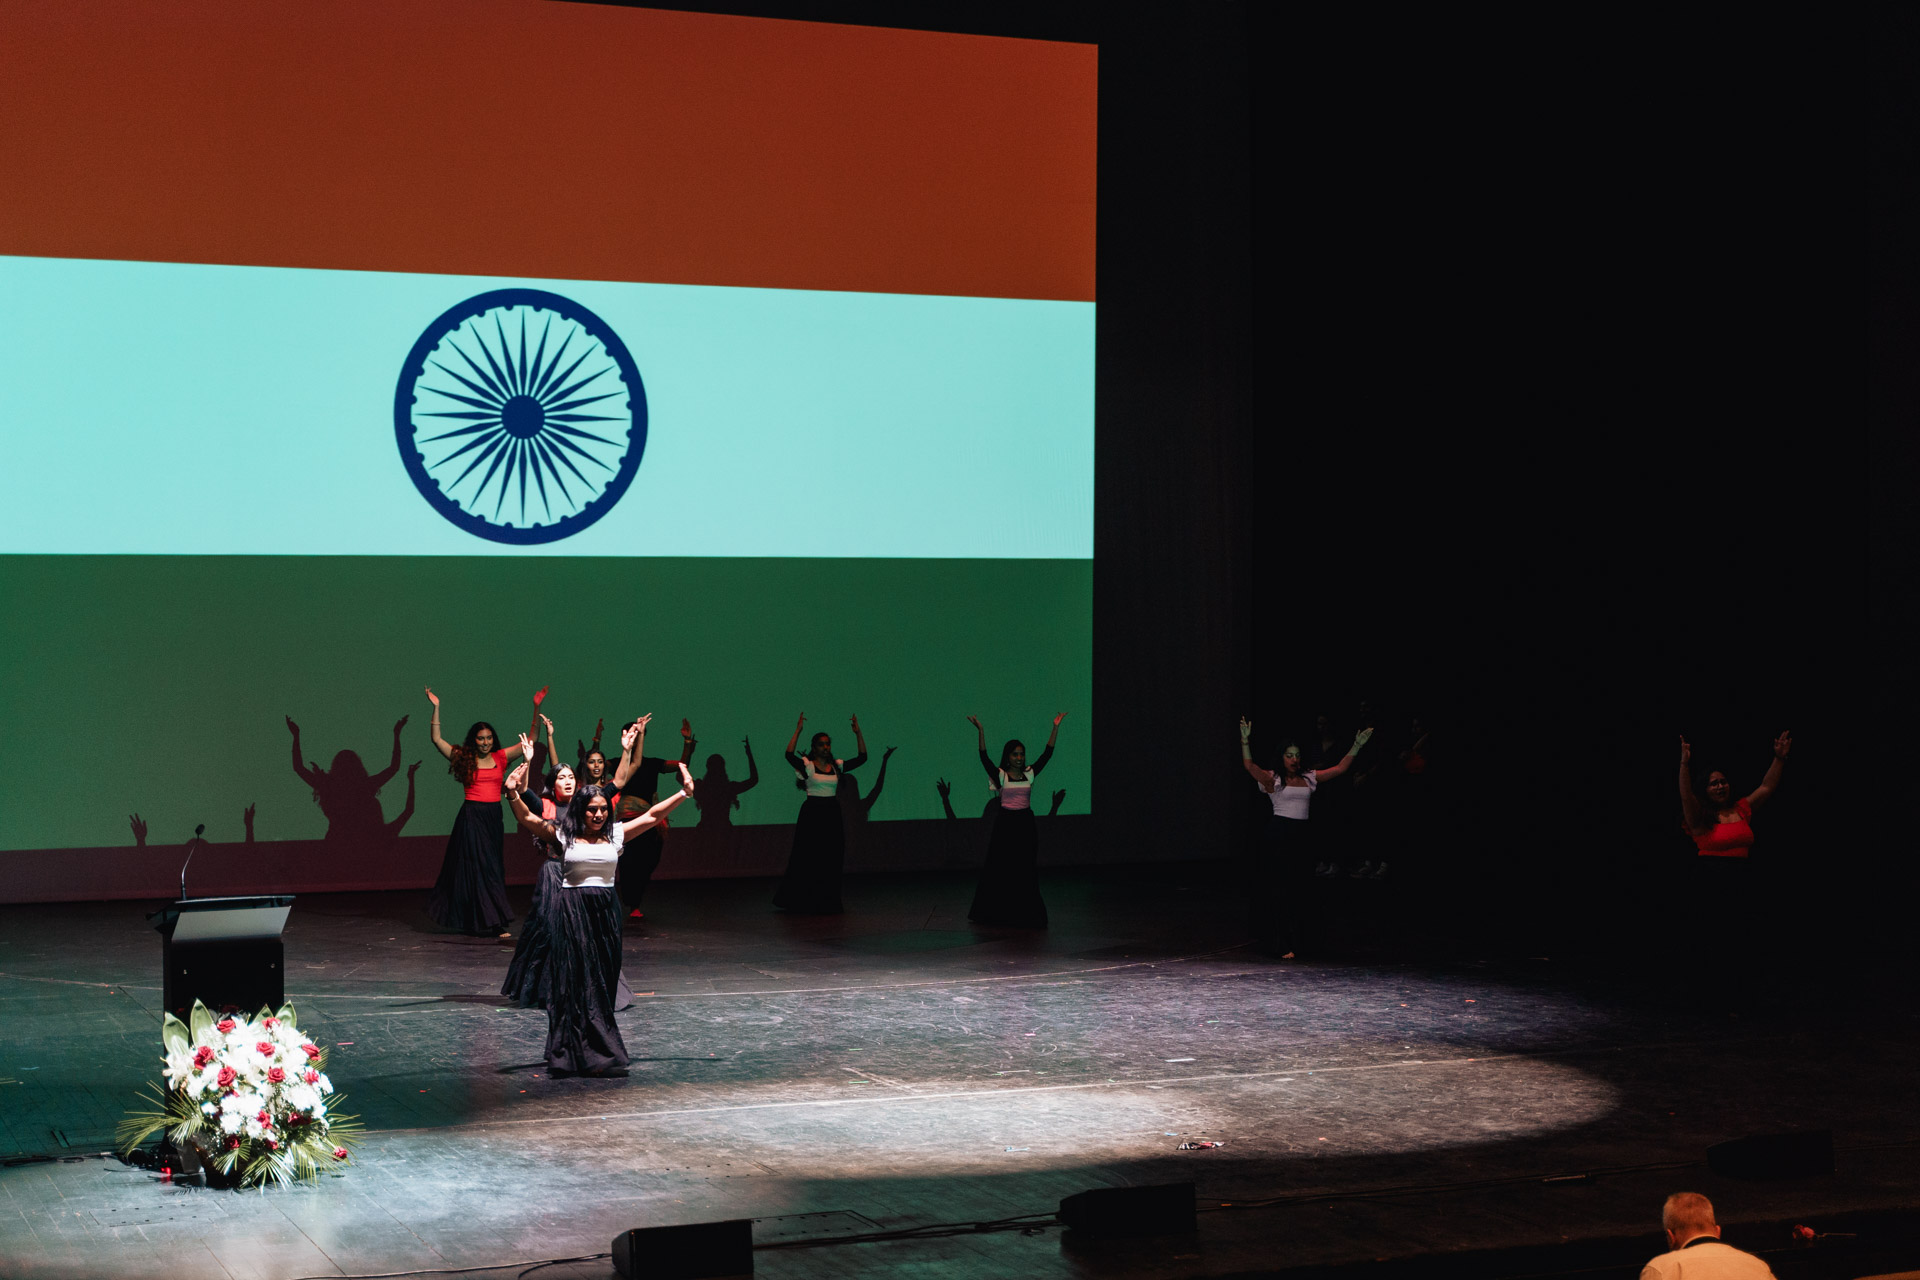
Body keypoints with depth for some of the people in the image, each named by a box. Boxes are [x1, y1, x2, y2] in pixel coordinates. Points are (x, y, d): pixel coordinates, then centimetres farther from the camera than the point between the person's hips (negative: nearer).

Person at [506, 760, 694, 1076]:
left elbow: (652, 816, 8)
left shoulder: (616, 834, 8)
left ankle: (601, 1054, 12)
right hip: (571, 909, -3)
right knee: (575, 978, -2)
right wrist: (514, 795, -26)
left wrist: (683, 793, 3)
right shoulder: (563, 835, 1)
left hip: (605, 909, 3)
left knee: (603, 978, 5)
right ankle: (575, 1053, 2)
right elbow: (528, 820, -9)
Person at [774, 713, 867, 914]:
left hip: (832, 814, 5)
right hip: (812, 814, -5)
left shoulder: (837, 767, 9)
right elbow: (789, 754, -23)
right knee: (808, 860, -3)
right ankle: (805, 903, 6)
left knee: (831, 861, 5)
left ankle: (827, 903, 15)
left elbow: (861, 758, 6)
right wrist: (798, 730, -25)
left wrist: (858, 733, -2)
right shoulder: (807, 766, -5)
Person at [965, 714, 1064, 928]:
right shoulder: (1000, 775, -3)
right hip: (1005, 824, -3)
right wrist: (981, 731, -24)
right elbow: (984, 758, -15)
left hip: (1025, 824, 3)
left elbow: (1047, 754, 1)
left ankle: (1024, 914, 11)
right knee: (1000, 869, 2)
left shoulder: (1030, 774, 5)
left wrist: (1056, 728, -5)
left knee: (1025, 871, 4)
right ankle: (994, 913, 13)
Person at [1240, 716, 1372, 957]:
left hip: (1301, 836, 5)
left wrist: (1357, 746, 9)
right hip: (1279, 835, -5)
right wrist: (1245, 740, -29)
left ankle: (1294, 939, 18)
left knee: (1298, 890, 7)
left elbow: (1340, 768, 14)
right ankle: (1282, 945, -4)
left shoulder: (1309, 778, 12)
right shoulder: (1273, 779, -2)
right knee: (1280, 890, -5)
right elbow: (1249, 765, -17)